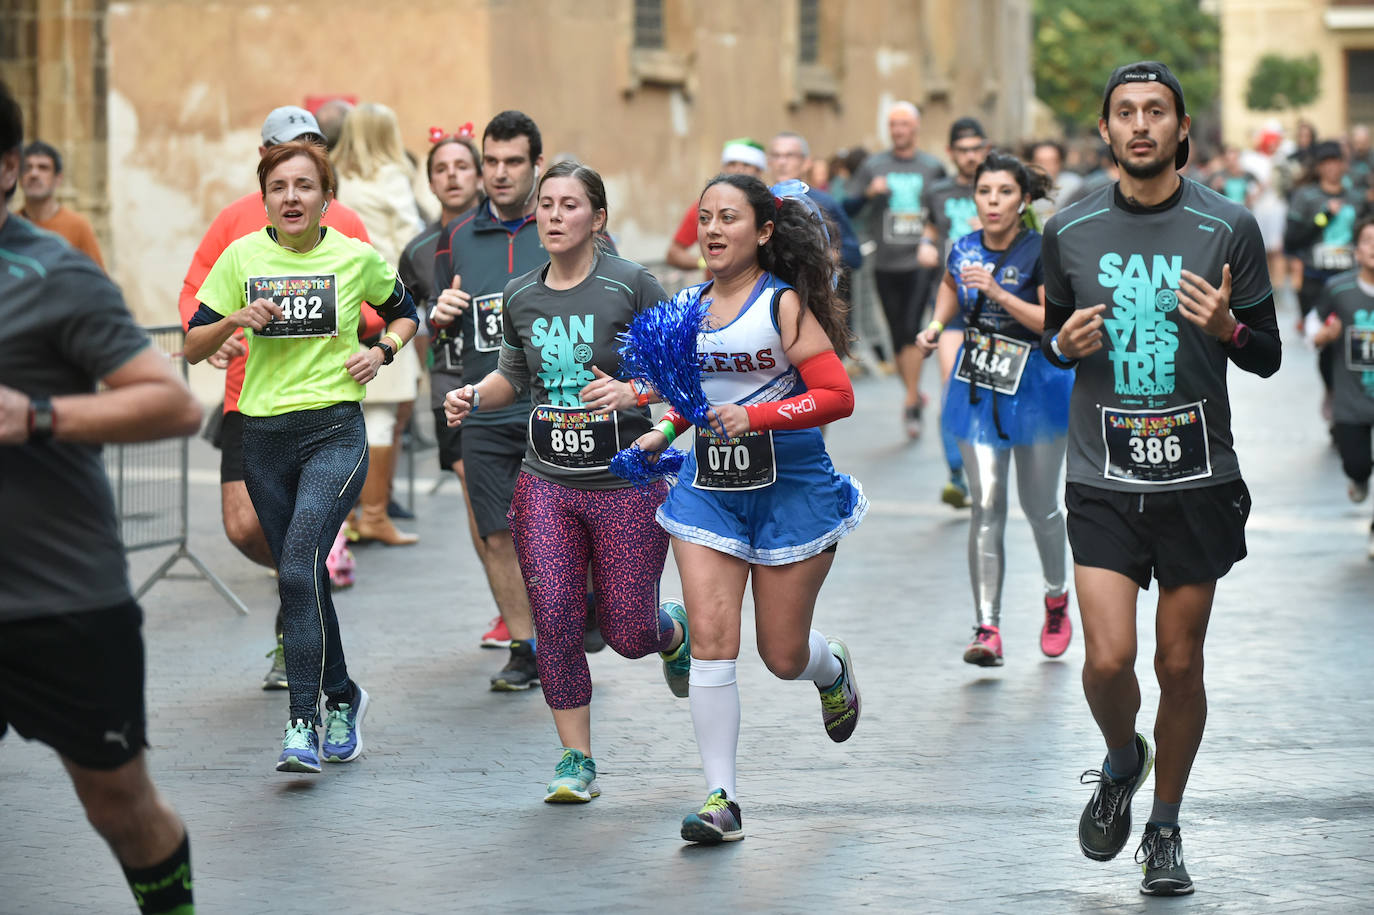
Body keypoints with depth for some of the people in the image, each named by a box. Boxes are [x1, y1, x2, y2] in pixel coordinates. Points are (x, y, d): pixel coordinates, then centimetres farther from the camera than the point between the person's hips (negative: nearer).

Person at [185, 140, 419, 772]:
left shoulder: (357, 258, 0)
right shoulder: (242, 257, 2)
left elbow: (405, 313, 19)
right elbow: (193, 347, 4)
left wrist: (382, 351, 0)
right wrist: (236, 320, -15)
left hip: (335, 433, -3)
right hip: (264, 435, 3)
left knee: (299, 567, -20)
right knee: (298, 578, 10)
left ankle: (303, 725, -19)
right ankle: (341, 697, 31)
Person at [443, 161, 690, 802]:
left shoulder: (631, 286, -8)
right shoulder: (521, 296, 6)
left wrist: (634, 393, -23)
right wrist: (474, 396, 3)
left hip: (628, 483, -3)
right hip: (546, 484, 3)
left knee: (627, 635, 1)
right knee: (555, 623, -8)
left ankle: (673, 629, 39)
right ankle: (576, 761, 5)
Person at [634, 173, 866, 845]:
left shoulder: (784, 303, -9)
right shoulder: (689, 305, 7)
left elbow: (837, 395, -15)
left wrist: (755, 416, -25)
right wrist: (666, 430, 8)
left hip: (790, 486, -4)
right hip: (708, 485, 4)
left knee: (782, 657, 5)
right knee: (712, 644, -9)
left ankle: (832, 669, 44)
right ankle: (721, 799, -5)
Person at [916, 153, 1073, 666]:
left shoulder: (1041, 252, -14)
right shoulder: (964, 250, 0)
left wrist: (998, 292, -28)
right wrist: (937, 325, 6)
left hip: (1035, 387, -3)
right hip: (978, 388, 3)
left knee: (1039, 507, 9)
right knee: (987, 506, -6)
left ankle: (1056, 598, 37)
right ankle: (987, 628, -10)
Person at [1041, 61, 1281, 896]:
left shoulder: (1228, 228, -2)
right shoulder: (1070, 231, 2)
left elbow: (1268, 358, 3)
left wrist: (1228, 327, -19)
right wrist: (1065, 343, -8)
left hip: (1198, 480, 0)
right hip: (1103, 477, 1)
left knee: (1180, 664, 5)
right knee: (1109, 659, -10)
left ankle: (1166, 830, 23)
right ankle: (1122, 761, 23)